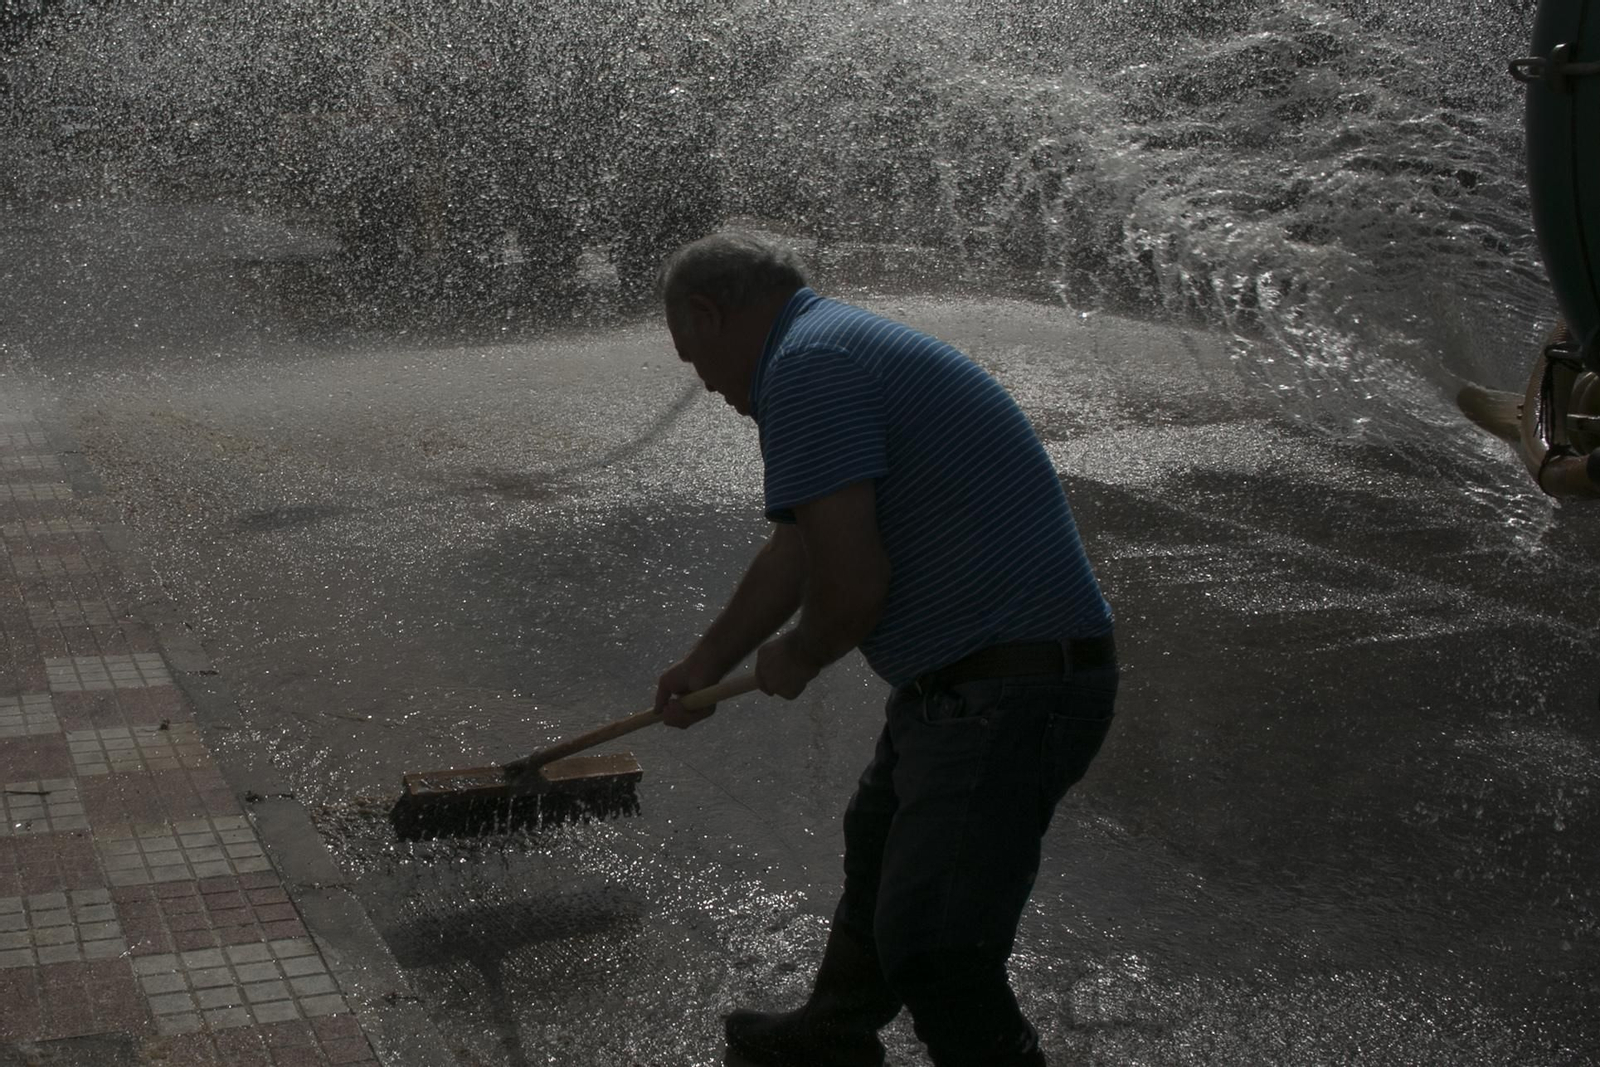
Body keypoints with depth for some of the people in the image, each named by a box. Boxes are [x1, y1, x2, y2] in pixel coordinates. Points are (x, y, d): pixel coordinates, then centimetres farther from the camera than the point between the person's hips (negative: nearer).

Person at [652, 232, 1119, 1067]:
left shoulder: (807, 366, -18)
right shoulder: (840, 343, 17)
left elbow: (852, 584, -23)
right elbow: (793, 555, 29)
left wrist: (796, 660, -1)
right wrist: (705, 664, 40)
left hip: (1008, 694, -11)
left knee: (934, 954, -10)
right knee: (878, 850, 29)